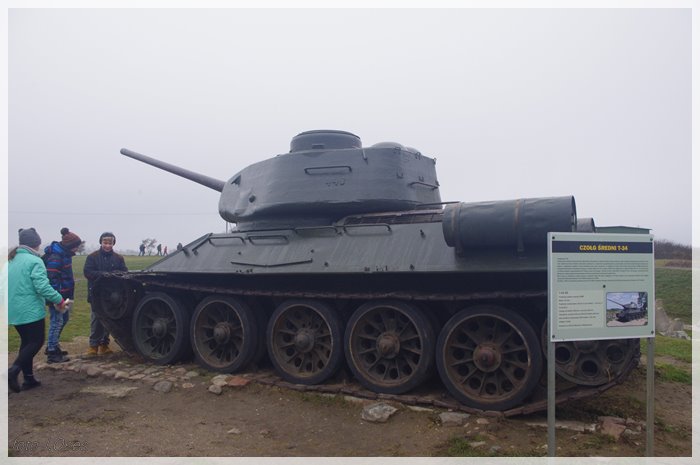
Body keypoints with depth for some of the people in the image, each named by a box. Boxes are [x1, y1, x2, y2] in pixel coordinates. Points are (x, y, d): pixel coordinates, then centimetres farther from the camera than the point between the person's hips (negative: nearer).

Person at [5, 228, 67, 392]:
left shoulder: (11, 260, 10)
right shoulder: (34, 261, -16)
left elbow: (12, 285, 15)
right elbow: (42, 287, -22)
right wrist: (59, 300, -12)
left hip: (14, 311, 8)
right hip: (31, 310, -8)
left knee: (26, 342, 16)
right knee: (36, 342, 3)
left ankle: (28, 378, 18)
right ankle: (14, 370, -15)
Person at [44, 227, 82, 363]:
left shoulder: (64, 254, 10)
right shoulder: (55, 257, -21)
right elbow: (52, 279, -24)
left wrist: (67, 295, 23)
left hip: (64, 294, 10)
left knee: (64, 318, 19)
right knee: (56, 322, -4)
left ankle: (53, 345, 32)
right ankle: (52, 353, 4)